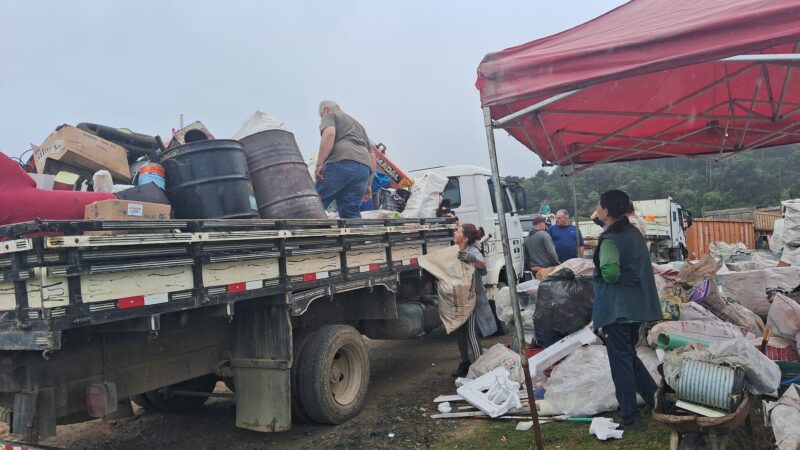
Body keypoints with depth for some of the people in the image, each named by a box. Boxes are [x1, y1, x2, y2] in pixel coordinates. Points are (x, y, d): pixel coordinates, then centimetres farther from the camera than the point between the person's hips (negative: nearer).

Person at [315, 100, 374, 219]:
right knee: (351, 213, 2)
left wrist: (319, 163, -13)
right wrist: (368, 184, 30)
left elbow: (329, 133, -7)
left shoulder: (329, 116, 18)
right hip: (364, 167, 7)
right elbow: (371, 156, 33)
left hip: (341, 163, -7)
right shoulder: (358, 124, 40)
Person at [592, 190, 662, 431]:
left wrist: (599, 272, -9)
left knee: (620, 362, 2)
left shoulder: (610, 240, -17)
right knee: (630, 355, 22)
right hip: (637, 305, 8)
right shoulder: (635, 233, 9)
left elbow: (610, 273, -29)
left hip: (617, 308, -8)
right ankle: (658, 401, 25)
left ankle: (630, 418, 10)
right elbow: (641, 266, 17)